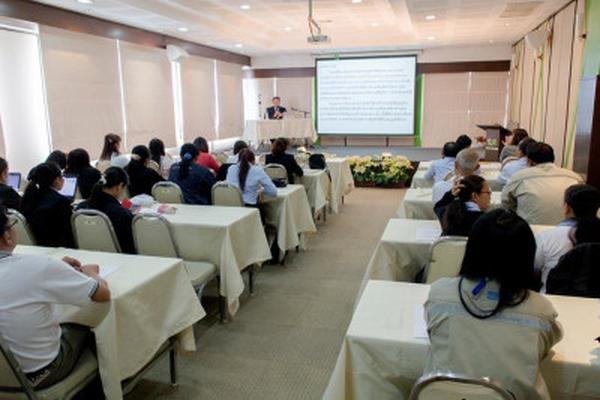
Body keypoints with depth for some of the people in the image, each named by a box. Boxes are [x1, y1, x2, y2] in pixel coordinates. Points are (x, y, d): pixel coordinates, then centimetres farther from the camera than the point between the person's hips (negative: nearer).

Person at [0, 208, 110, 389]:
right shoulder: (37, 265, -30)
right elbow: (103, 293, -21)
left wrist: (55, 269, 8)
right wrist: (90, 272, -1)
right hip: (38, 374, -5)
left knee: (63, 326, 29)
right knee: (83, 330, 23)